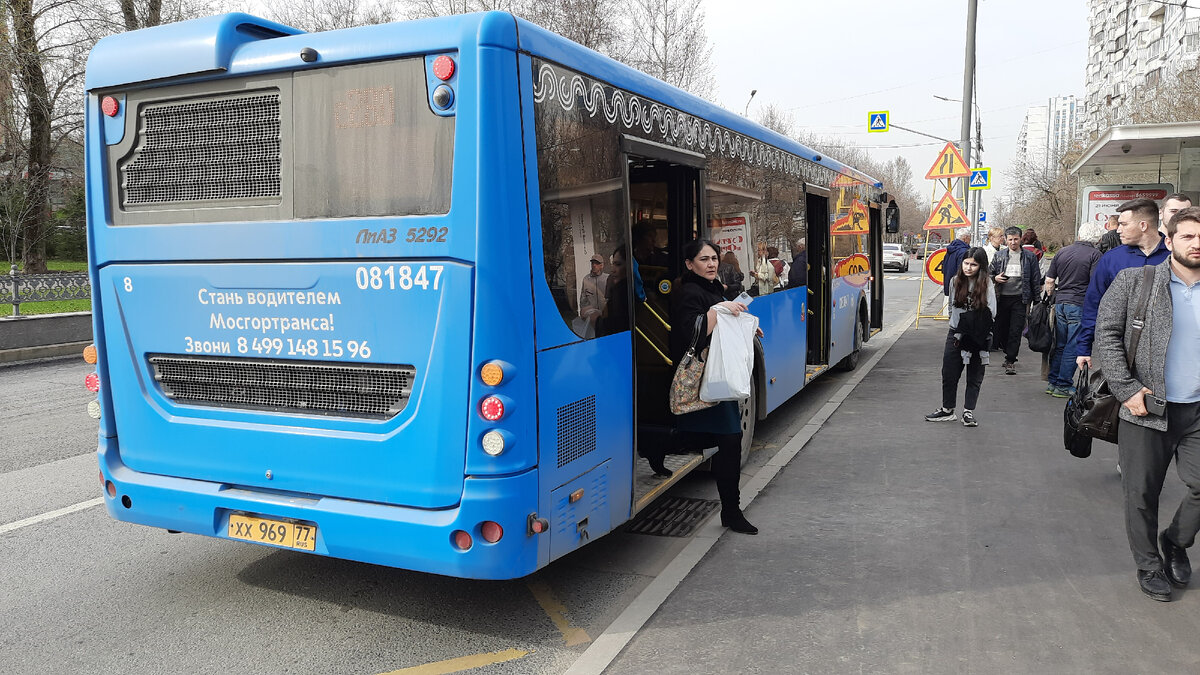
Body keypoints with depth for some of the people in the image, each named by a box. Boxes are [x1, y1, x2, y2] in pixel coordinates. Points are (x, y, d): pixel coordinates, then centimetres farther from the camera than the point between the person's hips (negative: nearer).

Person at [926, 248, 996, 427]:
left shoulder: (987, 286, -8)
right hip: (955, 334, 3)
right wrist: (955, 325, 10)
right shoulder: (955, 281, 3)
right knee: (949, 373, 7)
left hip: (977, 338, -3)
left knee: (975, 376, 6)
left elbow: (990, 314, -10)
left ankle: (968, 412, 17)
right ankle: (947, 410, 20)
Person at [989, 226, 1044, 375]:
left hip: (1020, 299, -2)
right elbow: (990, 273, 15)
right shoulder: (999, 255, 8)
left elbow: (1036, 280, 6)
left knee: (1015, 331, -6)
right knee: (1001, 330, 9)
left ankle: (1010, 362, -1)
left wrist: (1036, 300, 1)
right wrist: (995, 278, -8)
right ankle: (1009, 354, 32)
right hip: (1002, 298, 2)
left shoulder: (1029, 257, 4)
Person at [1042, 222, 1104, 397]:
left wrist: (1052, 297, 21)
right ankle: (1063, 386, 3)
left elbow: (1049, 280, 10)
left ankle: (1053, 382, 18)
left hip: (1060, 303, 5)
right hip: (1080, 305, -5)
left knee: (1059, 345, 14)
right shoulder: (1094, 255, -7)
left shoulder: (1061, 252, 9)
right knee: (1073, 347, 1)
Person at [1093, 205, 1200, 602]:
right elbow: (1107, 334, -4)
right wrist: (1126, 389, -12)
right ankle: (1150, 566, 26)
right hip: (1147, 409, -2)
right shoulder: (1134, 281, -2)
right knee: (1141, 494, 6)